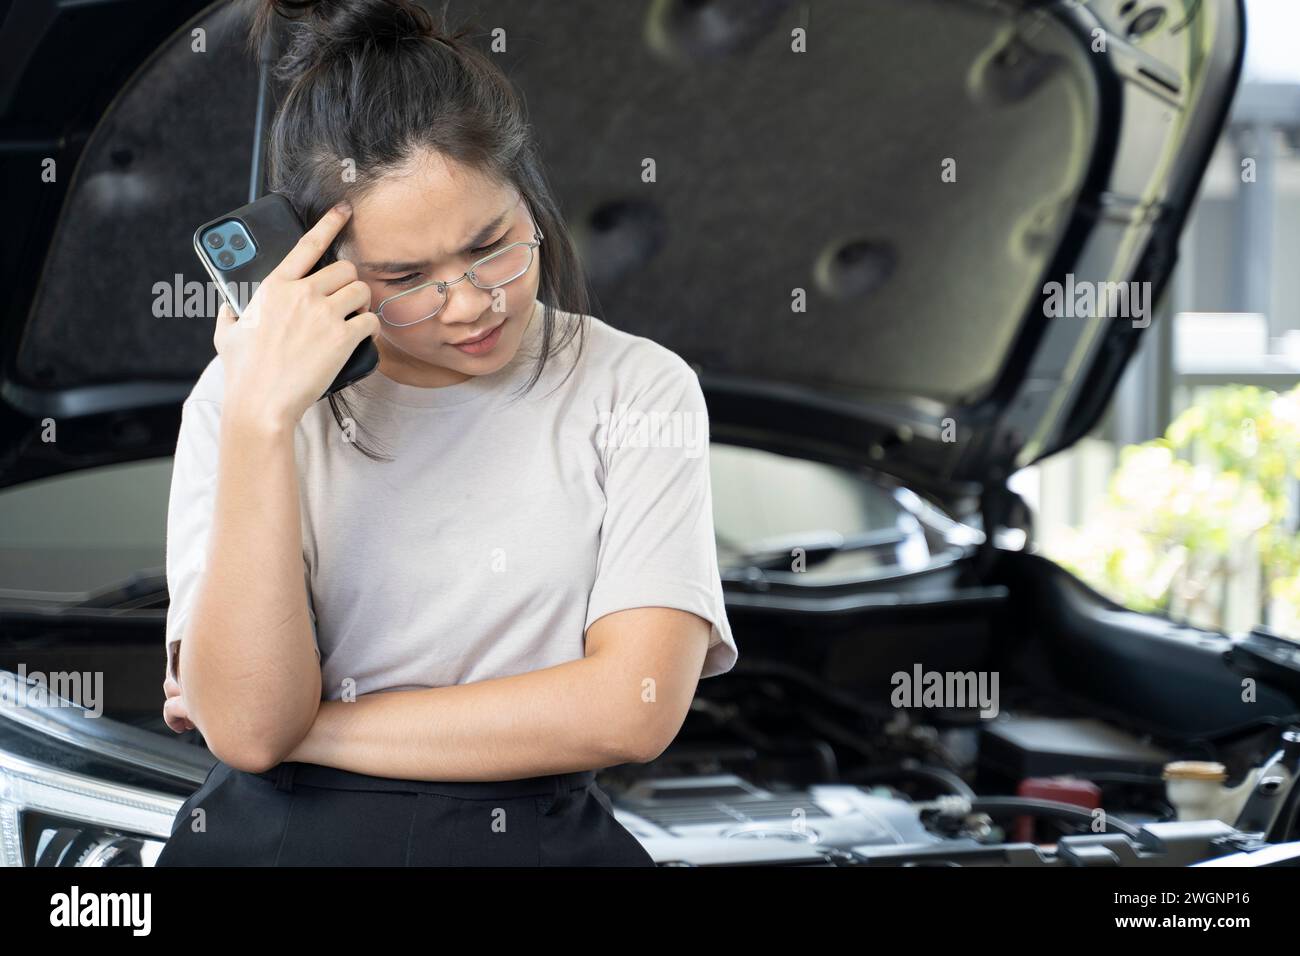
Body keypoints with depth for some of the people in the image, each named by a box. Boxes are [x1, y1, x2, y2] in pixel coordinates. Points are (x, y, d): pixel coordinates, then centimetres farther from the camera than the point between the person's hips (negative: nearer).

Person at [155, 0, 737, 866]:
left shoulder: (635, 389, 2)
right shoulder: (239, 399, 5)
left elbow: (632, 707, -9)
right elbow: (248, 726, -7)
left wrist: (313, 728, -6)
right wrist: (260, 420, -15)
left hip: (529, 835, -1)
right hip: (270, 835, 1)